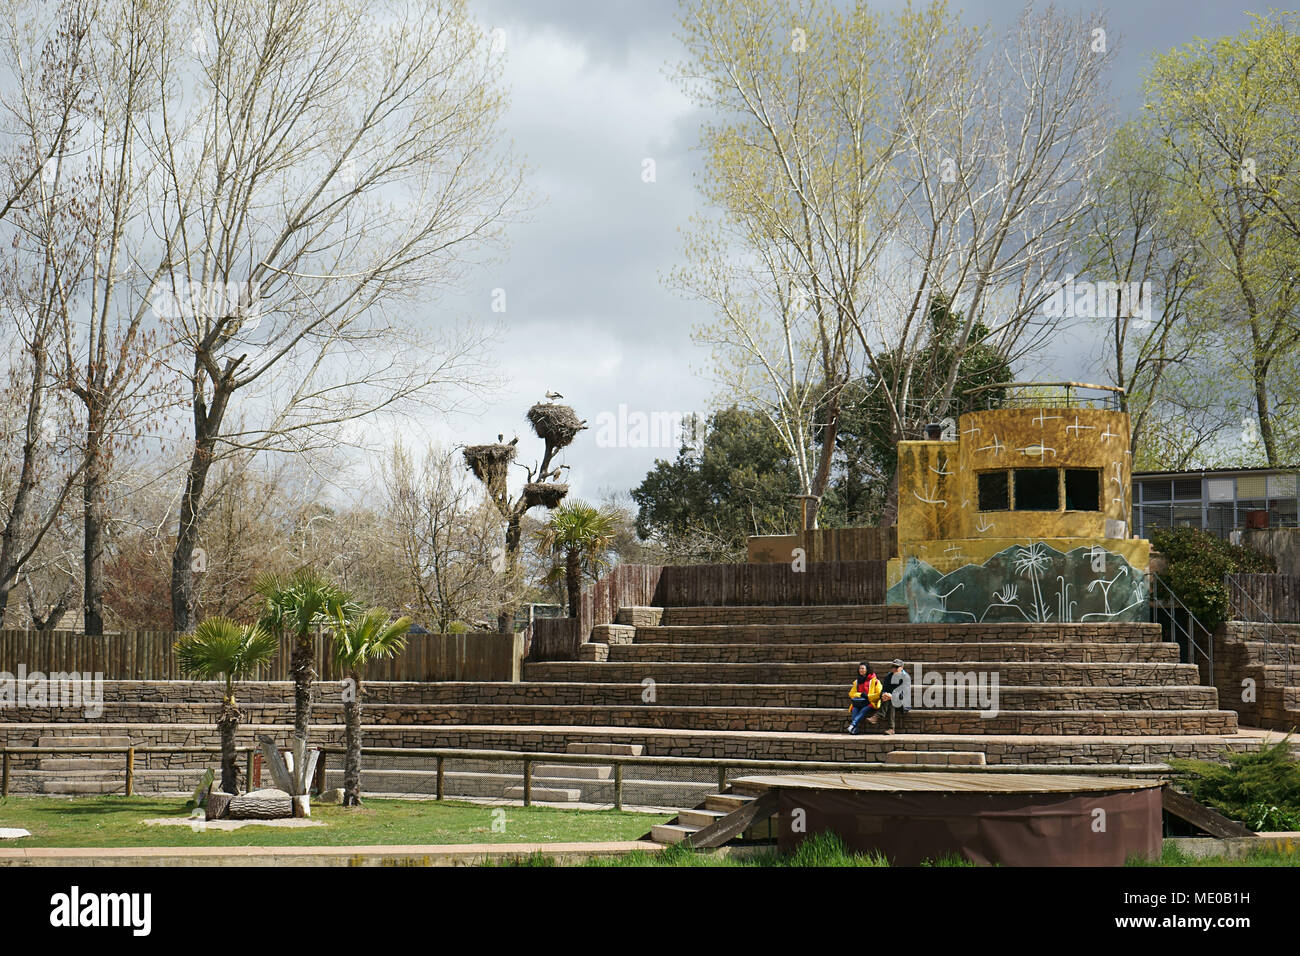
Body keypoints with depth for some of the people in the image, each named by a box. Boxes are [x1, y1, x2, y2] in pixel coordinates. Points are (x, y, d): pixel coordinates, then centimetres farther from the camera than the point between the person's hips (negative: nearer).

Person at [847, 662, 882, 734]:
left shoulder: (874, 680, 4)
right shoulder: (857, 681, 21)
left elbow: (879, 694, -3)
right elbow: (851, 693, 16)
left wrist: (867, 696, -14)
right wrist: (860, 695, -2)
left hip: (871, 703, -3)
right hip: (858, 703, 4)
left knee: (863, 710, -36)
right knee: (854, 709, -30)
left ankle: (853, 724, -55)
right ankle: (854, 729, -49)